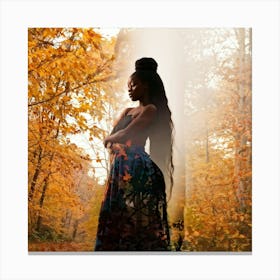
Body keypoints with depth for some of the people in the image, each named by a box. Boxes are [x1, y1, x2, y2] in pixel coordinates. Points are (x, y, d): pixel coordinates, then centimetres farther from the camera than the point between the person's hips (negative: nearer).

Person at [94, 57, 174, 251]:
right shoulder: (128, 112, 23)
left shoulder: (151, 110, -3)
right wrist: (112, 141, -6)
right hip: (120, 170, 8)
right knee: (117, 221, 3)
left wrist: (111, 139, 7)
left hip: (138, 170, -8)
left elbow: (126, 134, -12)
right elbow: (110, 138, 16)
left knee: (137, 220, -10)